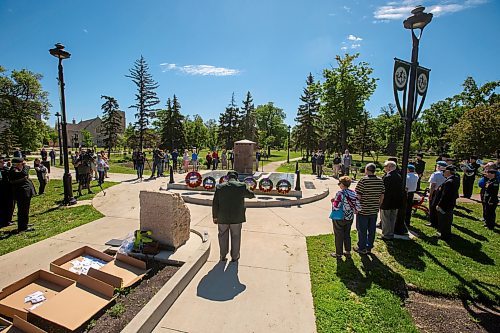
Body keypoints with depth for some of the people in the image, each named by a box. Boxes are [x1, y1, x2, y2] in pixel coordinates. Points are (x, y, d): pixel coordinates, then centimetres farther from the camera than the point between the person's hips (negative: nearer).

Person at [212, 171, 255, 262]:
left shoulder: (219, 187, -4)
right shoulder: (241, 186, -8)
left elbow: (215, 203, -2)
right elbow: (251, 195, 8)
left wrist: (215, 216, 6)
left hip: (222, 217, 1)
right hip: (237, 217, -1)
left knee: (223, 237, 16)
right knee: (235, 237, 15)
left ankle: (223, 256, 27)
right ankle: (234, 257, 26)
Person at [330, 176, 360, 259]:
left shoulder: (340, 193, -22)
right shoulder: (353, 193, -5)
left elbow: (336, 207, -27)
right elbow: (358, 207, -6)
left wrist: (333, 201, -7)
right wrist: (354, 211, 14)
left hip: (339, 219, -5)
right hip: (349, 218, 6)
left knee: (339, 236, 10)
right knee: (347, 235, 21)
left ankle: (339, 253, 23)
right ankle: (348, 252, 33)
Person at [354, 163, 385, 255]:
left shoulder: (363, 180, -18)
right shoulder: (380, 181, 0)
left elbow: (358, 196, -18)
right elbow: (382, 196, 7)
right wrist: (378, 205, 20)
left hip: (363, 210, -5)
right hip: (374, 210, 5)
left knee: (362, 230, 8)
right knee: (372, 230, 15)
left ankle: (362, 248, 19)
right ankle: (369, 247, 28)